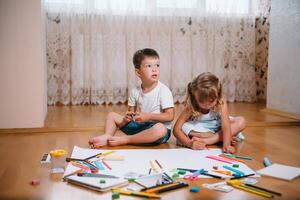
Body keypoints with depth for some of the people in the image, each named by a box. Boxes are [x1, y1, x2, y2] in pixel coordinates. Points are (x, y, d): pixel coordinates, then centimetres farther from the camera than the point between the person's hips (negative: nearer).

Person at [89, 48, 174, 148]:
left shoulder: (164, 90, -11)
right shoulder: (135, 91, 3)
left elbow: (170, 116, -15)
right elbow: (131, 111, 10)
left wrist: (148, 116, -22)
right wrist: (126, 118, -14)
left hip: (158, 127, -5)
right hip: (139, 126, 5)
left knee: (159, 128, -41)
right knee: (112, 115, 7)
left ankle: (123, 140, -28)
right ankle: (107, 137, -19)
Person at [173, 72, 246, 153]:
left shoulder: (221, 103, -26)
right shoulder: (190, 107, -27)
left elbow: (225, 125, -36)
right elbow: (176, 129, -29)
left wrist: (226, 145, -52)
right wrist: (190, 143, -46)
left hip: (218, 128, 1)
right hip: (199, 130, -1)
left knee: (241, 122, -23)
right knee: (184, 128, -32)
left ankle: (207, 140, -28)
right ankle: (219, 137, -23)